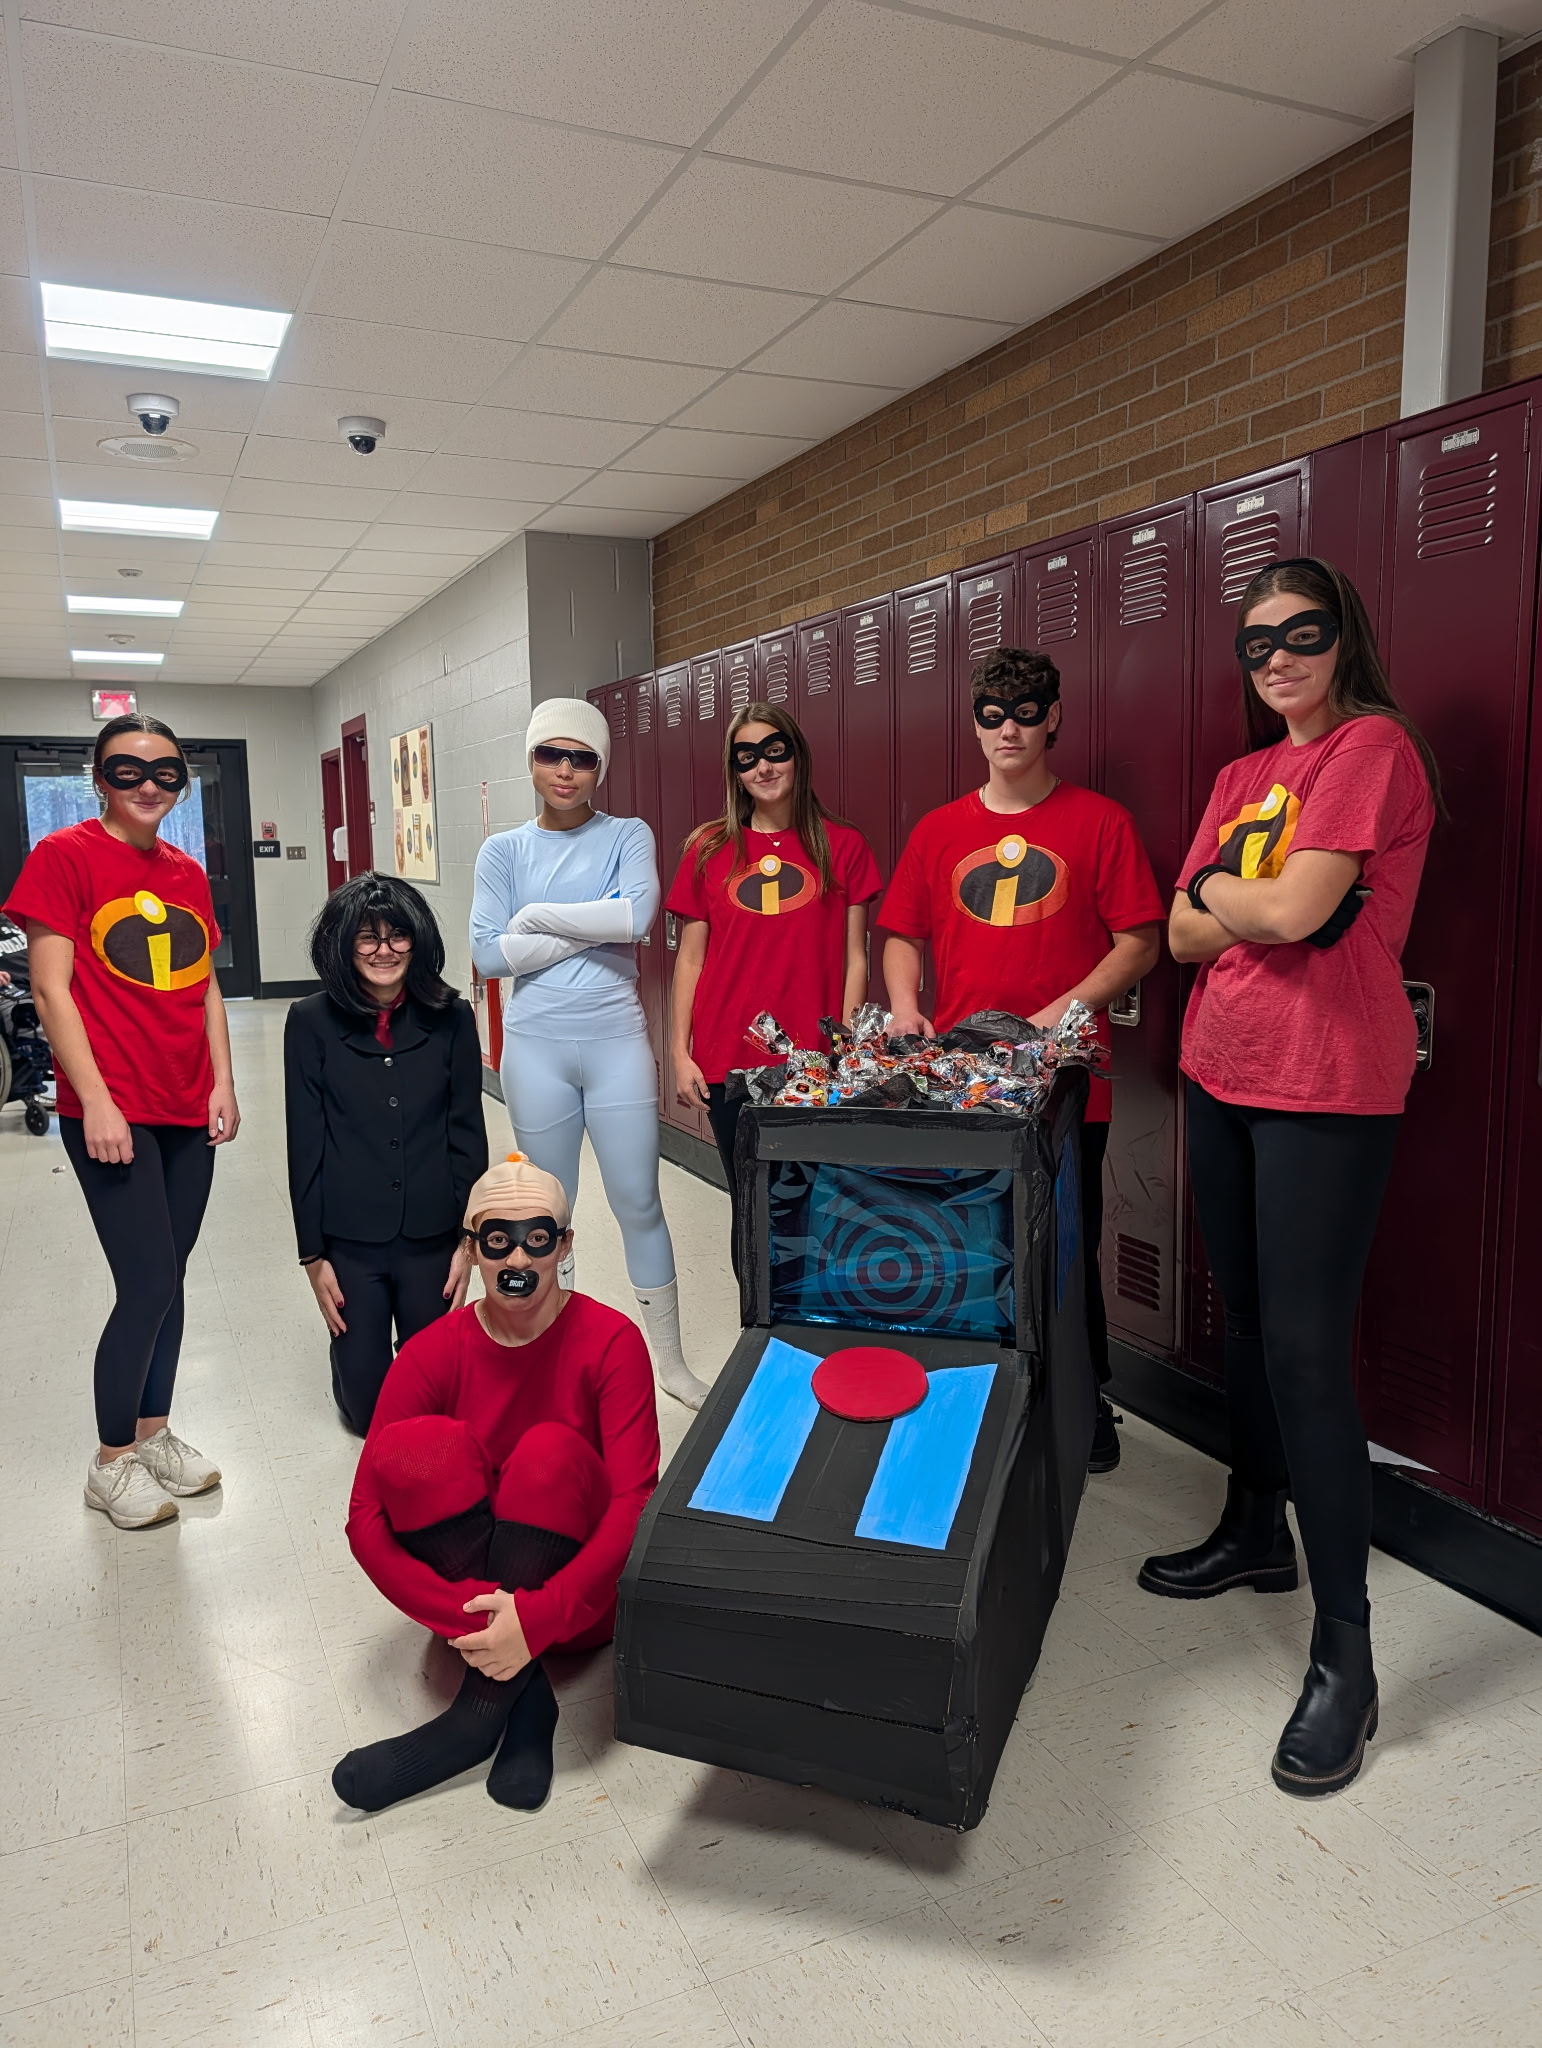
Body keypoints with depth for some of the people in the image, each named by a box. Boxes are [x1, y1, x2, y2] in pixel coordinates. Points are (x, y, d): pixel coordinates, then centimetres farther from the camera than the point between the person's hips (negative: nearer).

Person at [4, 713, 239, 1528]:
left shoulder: (187, 873, 12)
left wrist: (222, 1084, 7)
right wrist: (95, 1102, -15)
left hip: (187, 1112, 6)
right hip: (113, 1114, -6)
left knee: (167, 1279, 13)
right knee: (149, 1286, -5)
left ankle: (153, 1434, 29)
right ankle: (111, 1463, 15)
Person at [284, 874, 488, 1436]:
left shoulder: (451, 1019, -3)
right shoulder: (311, 1023, -6)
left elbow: (468, 1135, 0)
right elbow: (305, 1145, -4)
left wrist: (468, 1239, -2)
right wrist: (313, 1254, -3)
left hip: (431, 1236, 1)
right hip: (350, 1240, 0)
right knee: (367, 1404, 6)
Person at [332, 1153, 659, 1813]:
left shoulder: (610, 1342, -13)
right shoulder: (432, 1354, -9)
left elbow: (635, 1502, -21)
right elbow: (366, 1520, -14)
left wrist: (537, 1617, -32)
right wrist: (469, 1615, -27)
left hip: (579, 1596, -1)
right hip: (470, 1585, 2)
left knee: (552, 1450, -30)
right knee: (420, 1445, -25)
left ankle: (481, 1711, -20)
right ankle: (524, 1695, -19)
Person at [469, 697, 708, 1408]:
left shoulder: (627, 836, 2)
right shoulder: (503, 850, 5)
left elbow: (639, 914, -17)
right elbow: (489, 954, -8)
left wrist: (538, 916, -11)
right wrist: (597, 927, -11)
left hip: (616, 1038, -1)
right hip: (536, 1044, 1)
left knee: (638, 1201, 3)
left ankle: (670, 1361, 18)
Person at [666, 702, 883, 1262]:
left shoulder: (842, 846, 4)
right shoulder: (710, 850, 7)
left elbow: (854, 959, 3)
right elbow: (690, 959, 8)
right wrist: (680, 1053, 2)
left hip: (814, 1065, -1)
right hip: (728, 1063, 1)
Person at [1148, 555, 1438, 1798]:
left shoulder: (1373, 748, -8)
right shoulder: (1241, 776, 15)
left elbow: (1294, 910, -19)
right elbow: (1184, 935, 8)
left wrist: (1216, 885, -1)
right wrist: (1256, 906, -9)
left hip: (1326, 1088, -8)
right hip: (1223, 1074, 8)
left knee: (1306, 1347, -7)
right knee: (1245, 1316, 17)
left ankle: (1345, 1654, 5)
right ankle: (1258, 1533, 36)